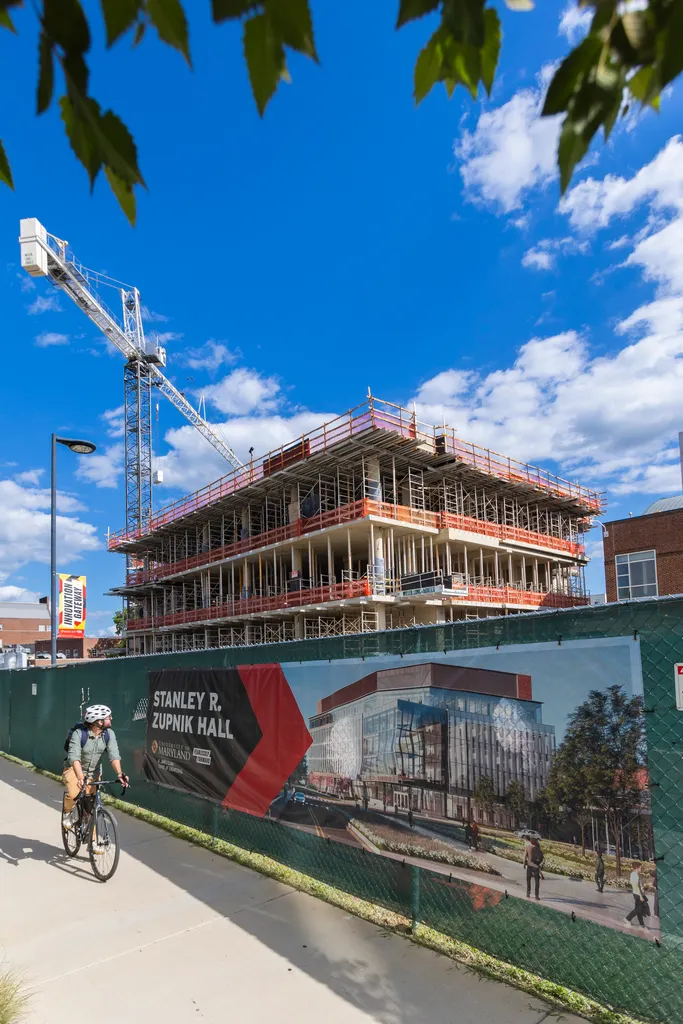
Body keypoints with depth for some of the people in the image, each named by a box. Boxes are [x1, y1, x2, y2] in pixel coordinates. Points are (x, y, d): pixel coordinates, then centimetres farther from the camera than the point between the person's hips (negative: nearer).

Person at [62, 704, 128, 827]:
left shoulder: (109, 734, -15)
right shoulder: (79, 734, -26)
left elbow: (114, 755, -23)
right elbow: (74, 757, -35)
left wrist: (119, 774, -40)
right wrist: (81, 778, -49)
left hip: (93, 772, 3)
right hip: (73, 769, -3)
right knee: (73, 793, -30)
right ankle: (67, 812, 2)